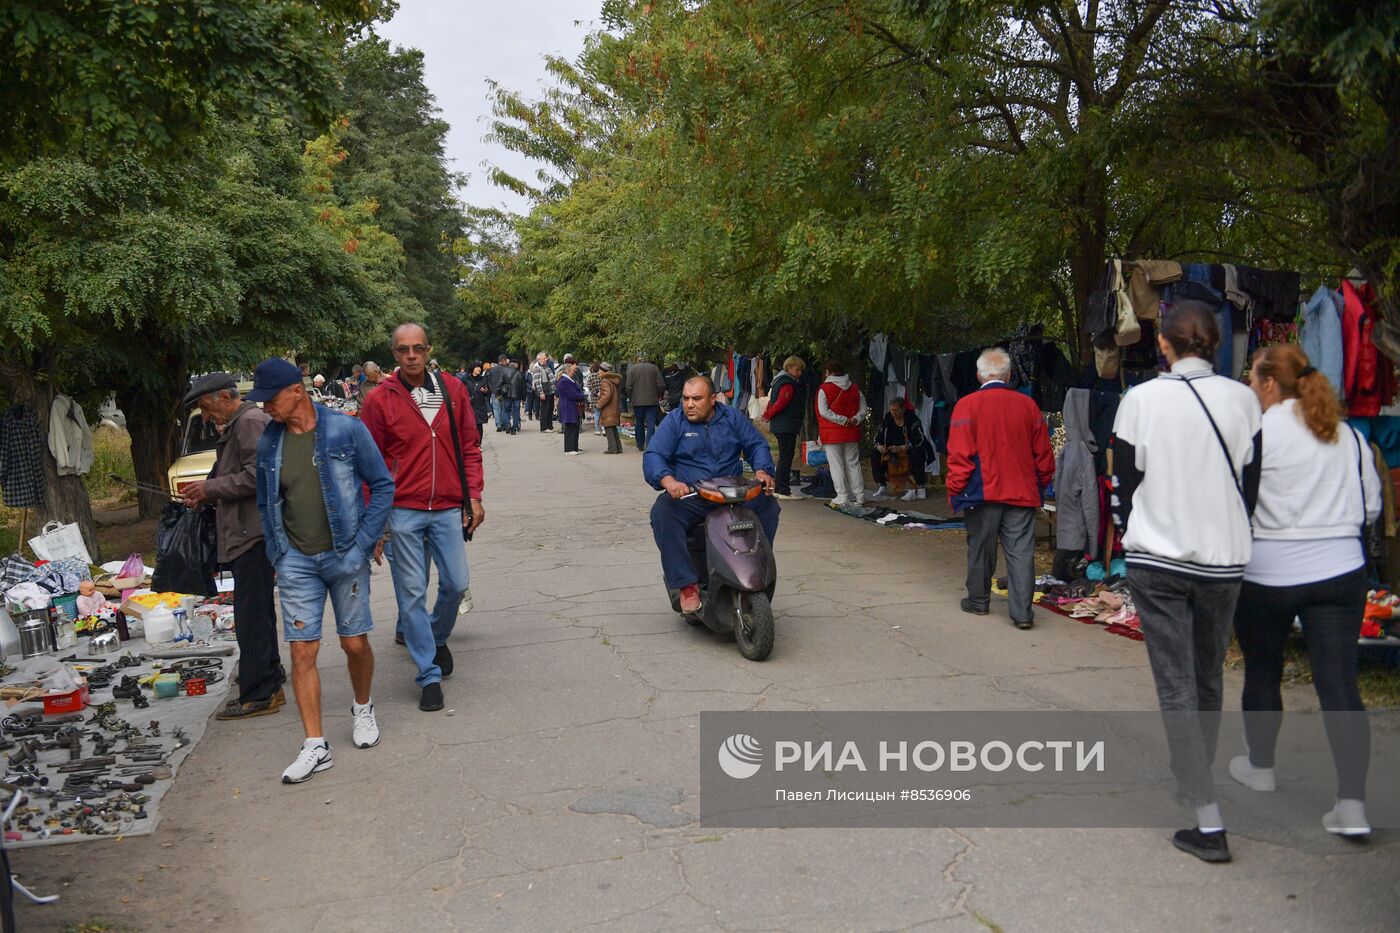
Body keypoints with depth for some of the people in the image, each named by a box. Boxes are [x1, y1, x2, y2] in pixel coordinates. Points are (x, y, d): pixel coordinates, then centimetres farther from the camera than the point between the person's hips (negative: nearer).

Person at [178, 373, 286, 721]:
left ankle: (259, 694, -5)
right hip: (249, 532, 11)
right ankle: (270, 671, 35)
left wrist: (209, 488, -13)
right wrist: (205, 496, 9)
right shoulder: (236, 425, 19)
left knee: (251, 614, -8)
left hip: (253, 533, -11)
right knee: (259, 609, 21)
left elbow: (256, 476, -22)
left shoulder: (251, 422, -13)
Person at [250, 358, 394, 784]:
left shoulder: (346, 430, -8)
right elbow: (265, 504, 15)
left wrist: (363, 542, -9)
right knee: (302, 652, -1)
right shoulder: (268, 443, 3)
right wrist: (276, 555, 7)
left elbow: (382, 485, -3)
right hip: (296, 561, 3)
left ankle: (363, 710, 35)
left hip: (344, 556, -2)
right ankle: (315, 746, 6)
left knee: (355, 644, 7)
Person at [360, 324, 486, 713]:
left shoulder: (453, 390, 4)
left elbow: (469, 446, 8)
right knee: (412, 594, 2)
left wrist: (473, 495, 2)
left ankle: (437, 637, 37)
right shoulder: (380, 400, -3)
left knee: (457, 584, 6)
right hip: (403, 511, -2)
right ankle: (429, 676, 13)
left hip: (448, 509, 2)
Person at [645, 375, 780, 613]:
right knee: (662, 513, -32)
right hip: (688, 496, -2)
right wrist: (668, 481, -30)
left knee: (768, 505, -21)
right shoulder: (674, 421, 2)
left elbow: (757, 445, 9)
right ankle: (687, 584, -30)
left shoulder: (732, 418, 10)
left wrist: (762, 470, -14)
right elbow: (653, 455, -9)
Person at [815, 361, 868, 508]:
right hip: (852, 434, 5)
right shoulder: (855, 389, 9)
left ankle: (842, 498, -3)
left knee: (836, 465, -1)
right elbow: (863, 409, 7)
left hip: (832, 434, -5)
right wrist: (854, 420, -7)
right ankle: (859, 497, 16)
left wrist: (843, 420, -14)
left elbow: (824, 412, -15)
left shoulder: (824, 389, -7)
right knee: (853, 464, 13)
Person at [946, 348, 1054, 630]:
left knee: (981, 548, 12)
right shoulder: (1028, 405, 2)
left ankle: (978, 600, 26)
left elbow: (959, 455, -10)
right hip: (1023, 491, 2)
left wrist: (956, 490, -1)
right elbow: (1044, 454, 8)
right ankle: (1022, 612, -1)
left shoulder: (967, 405, -8)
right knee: (1021, 552, 2)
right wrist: (1040, 485, 20)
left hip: (983, 491, -2)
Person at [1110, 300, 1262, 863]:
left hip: (1155, 562, -3)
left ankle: (1208, 821, -3)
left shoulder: (1141, 400, -8)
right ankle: (1196, 780, 38)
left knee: (1176, 686, 0)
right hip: (1222, 561, 3)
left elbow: (1123, 483, -3)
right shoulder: (1242, 399, -2)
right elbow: (1251, 483, 5)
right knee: (1208, 679, 19)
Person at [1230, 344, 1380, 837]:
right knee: (1339, 682, 2)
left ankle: (1260, 766, 33)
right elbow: (1371, 506, 14)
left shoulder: (1256, 432, -10)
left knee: (1262, 671, 15)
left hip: (1267, 574, -4)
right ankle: (1352, 804, -3)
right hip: (1340, 570, 4)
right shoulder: (1349, 435, 8)